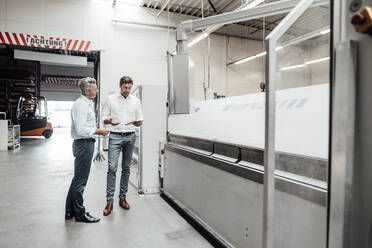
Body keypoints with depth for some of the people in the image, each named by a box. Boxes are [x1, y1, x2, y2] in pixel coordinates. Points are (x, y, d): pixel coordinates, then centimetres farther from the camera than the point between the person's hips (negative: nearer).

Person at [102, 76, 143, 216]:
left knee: (126, 168, 8)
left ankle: (123, 197, 18)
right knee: (112, 168, -9)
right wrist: (109, 121, -17)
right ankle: (110, 201, -3)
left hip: (130, 136, 3)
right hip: (115, 136, -2)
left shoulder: (136, 101, 10)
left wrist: (138, 122, -11)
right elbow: (104, 118, 6)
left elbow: (140, 119, 12)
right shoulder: (110, 99, 5)